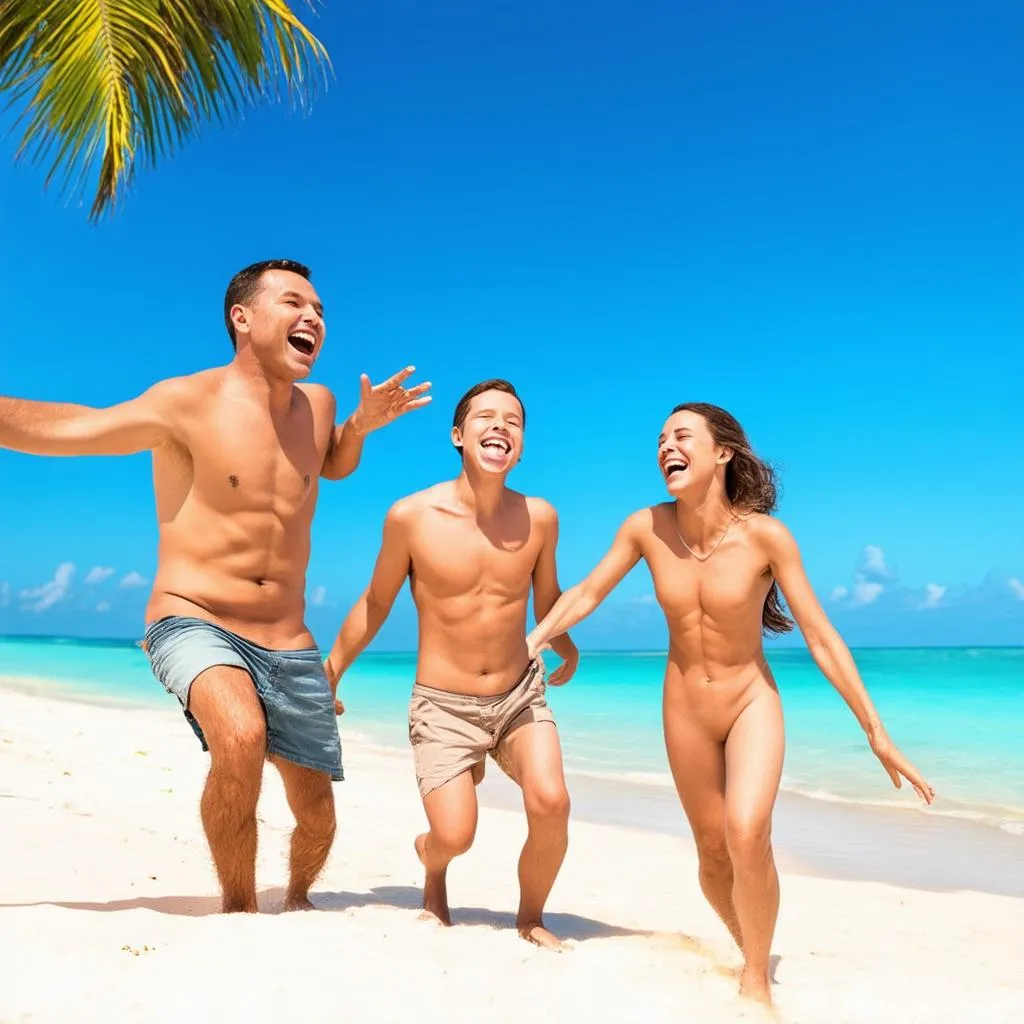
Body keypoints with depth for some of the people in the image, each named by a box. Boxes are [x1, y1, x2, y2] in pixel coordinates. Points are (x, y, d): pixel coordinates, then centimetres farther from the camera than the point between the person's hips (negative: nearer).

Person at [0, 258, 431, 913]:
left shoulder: (317, 404, 5)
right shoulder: (189, 401, -9)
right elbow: (59, 429, -5)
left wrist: (361, 424, 6)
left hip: (289, 645, 5)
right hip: (195, 623, -4)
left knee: (316, 812, 11)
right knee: (241, 738, -36)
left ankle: (298, 898, 46)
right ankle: (239, 909, -10)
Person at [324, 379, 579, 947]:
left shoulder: (539, 518, -7)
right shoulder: (411, 516, -13)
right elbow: (375, 603, 1)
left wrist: (567, 650, 15)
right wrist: (330, 673, 7)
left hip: (520, 695, 2)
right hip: (443, 706, -2)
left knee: (552, 804, -18)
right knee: (455, 837, -11)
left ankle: (530, 918, 13)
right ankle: (430, 862, 30)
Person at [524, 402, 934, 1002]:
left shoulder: (765, 535, -20)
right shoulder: (647, 527, -14)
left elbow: (822, 639, -15)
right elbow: (587, 594, -1)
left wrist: (878, 734, -13)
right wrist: (531, 642, -10)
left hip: (752, 702, -3)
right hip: (685, 707, 3)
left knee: (747, 834, -24)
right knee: (714, 854, 12)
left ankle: (757, 982, 2)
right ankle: (753, 953, 41)